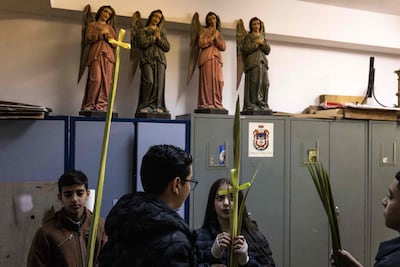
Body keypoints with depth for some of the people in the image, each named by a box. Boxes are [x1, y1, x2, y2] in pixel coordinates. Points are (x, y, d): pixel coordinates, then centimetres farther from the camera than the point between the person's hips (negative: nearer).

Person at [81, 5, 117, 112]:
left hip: (108, 55, 3)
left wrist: (107, 34, -3)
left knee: (106, 81, -9)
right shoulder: (92, 25, 18)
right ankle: (90, 105, -14)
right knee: (96, 79, -19)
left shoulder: (110, 28, 25)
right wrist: (100, 32, -8)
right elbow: (88, 39, 2)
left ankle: (102, 105, -10)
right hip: (96, 54, -3)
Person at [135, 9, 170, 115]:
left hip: (160, 59, 3)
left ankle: (157, 106, -10)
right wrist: (153, 37, 0)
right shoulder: (143, 30, 16)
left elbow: (167, 47, 12)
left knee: (159, 83, -11)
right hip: (147, 59, -3)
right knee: (149, 82, -20)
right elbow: (141, 43, -3)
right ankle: (145, 106, -16)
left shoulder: (162, 32, 24)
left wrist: (159, 38, 1)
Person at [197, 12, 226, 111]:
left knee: (218, 81, -6)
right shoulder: (204, 31, 10)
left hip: (217, 58, 5)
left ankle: (216, 103, -5)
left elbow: (223, 47, 10)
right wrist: (211, 37, -5)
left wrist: (216, 38, -2)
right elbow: (201, 43, -6)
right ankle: (206, 104, -14)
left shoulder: (218, 33, 24)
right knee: (207, 80, -12)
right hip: (206, 57, -5)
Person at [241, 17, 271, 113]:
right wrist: (256, 43, -5)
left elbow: (268, 50, 14)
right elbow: (245, 49, -7)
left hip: (263, 63, 5)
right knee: (254, 83, -14)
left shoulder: (262, 36, 24)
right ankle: (251, 105, -11)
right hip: (252, 63, -5)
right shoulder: (248, 36, 8)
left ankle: (262, 105, 0)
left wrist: (262, 43, -2)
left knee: (265, 83, -4)